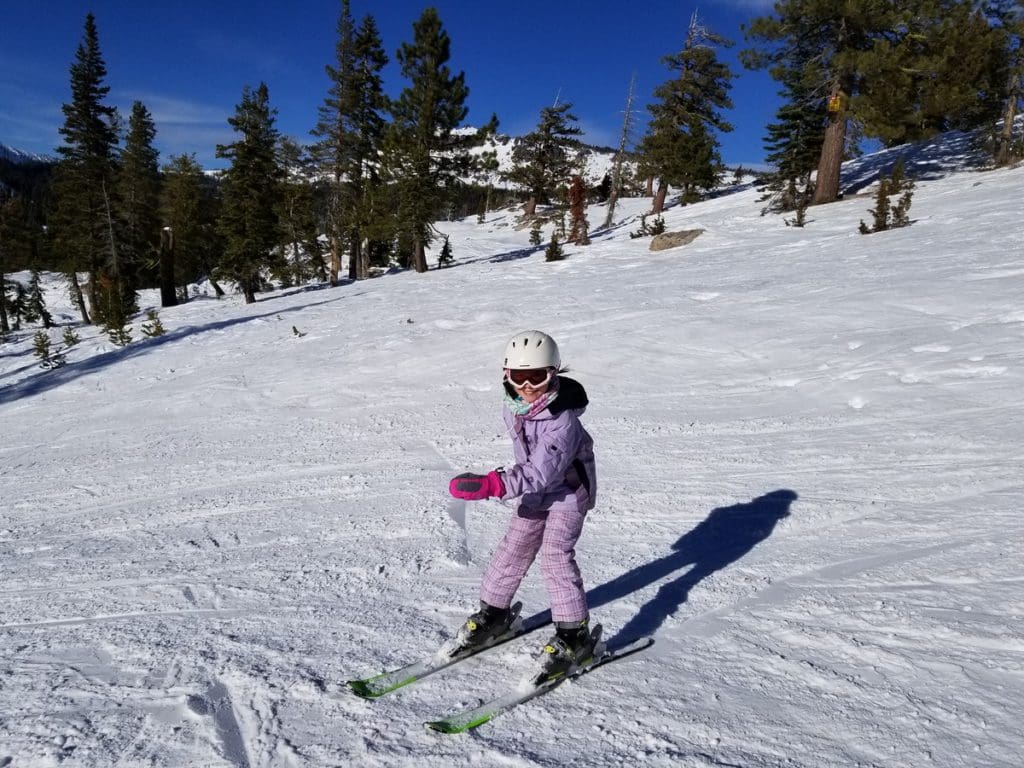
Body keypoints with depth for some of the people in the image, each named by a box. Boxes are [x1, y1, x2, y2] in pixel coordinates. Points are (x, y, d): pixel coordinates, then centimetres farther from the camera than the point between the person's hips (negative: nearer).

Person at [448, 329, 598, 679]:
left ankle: (575, 634, -3)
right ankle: (494, 613, 29)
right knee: (513, 549, 10)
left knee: (556, 556, -16)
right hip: (536, 492, 8)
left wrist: (493, 485, -50)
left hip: (568, 492, -7)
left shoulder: (562, 420, -33)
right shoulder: (513, 407, -8)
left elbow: (542, 472, -41)